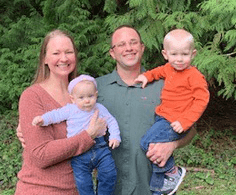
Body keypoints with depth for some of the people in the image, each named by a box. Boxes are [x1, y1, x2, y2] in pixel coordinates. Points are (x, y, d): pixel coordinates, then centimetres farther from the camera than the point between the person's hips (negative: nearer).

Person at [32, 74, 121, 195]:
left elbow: (111, 122, 13)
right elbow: (55, 115, 3)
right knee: (83, 182, -8)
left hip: (100, 148, 2)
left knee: (109, 173, -7)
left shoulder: (100, 109, 8)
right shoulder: (70, 110, 2)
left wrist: (115, 137, 0)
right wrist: (42, 119, -13)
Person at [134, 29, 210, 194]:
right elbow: (160, 71, 31)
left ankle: (174, 173, 2)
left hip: (175, 123, -8)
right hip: (163, 118, 8)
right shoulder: (169, 69, 7)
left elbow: (202, 99, -19)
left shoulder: (194, 76, -16)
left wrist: (186, 121, -24)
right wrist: (147, 76, 14)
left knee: (148, 142, -16)